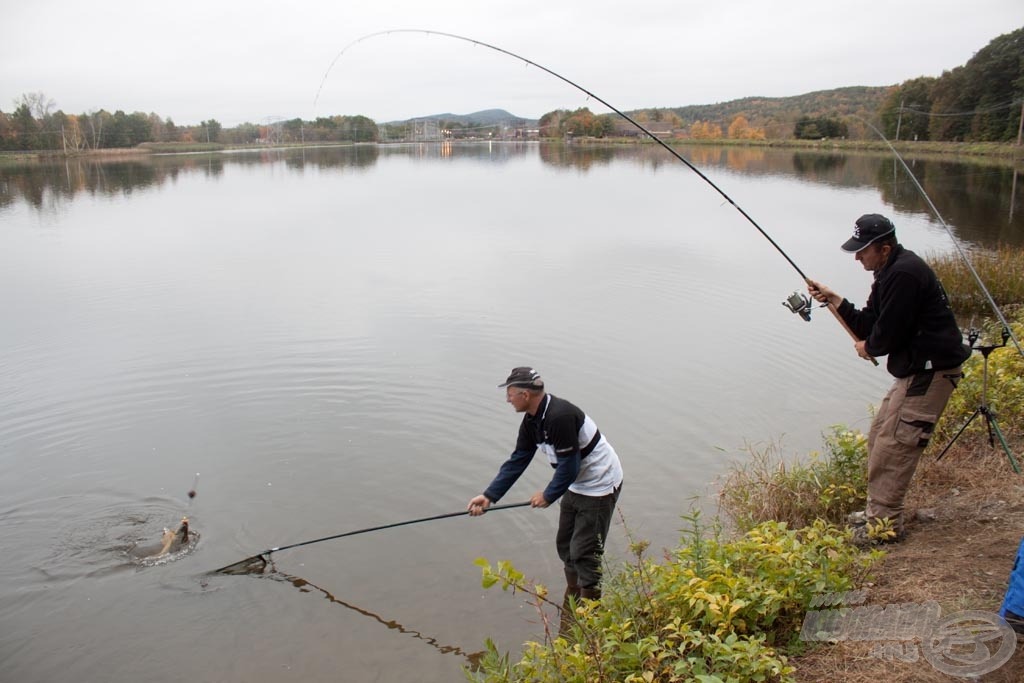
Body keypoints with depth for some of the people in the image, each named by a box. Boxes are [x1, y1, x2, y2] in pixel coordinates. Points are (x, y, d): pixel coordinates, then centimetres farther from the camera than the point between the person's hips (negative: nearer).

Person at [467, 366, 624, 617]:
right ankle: (573, 596, 37)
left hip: (600, 485, -9)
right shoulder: (532, 420, -1)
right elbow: (517, 461, 2)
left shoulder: (560, 416, -31)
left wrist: (549, 495, -13)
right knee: (565, 544, 18)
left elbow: (569, 465, -28)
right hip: (576, 484, 9)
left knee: (584, 552, -3)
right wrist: (489, 496, -3)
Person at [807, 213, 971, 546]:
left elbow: (888, 333, -22)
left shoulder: (904, 274, -21)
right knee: (880, 435, 16)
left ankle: (885, 523, 0)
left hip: (931, 370, -11)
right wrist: (834, 300, 3)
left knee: (893, 445, -9)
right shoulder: (890, 272, 13)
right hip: (917, 369, 11)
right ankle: (878, 510, 26)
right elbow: (869, 324, 12)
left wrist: (868, 348, -1)